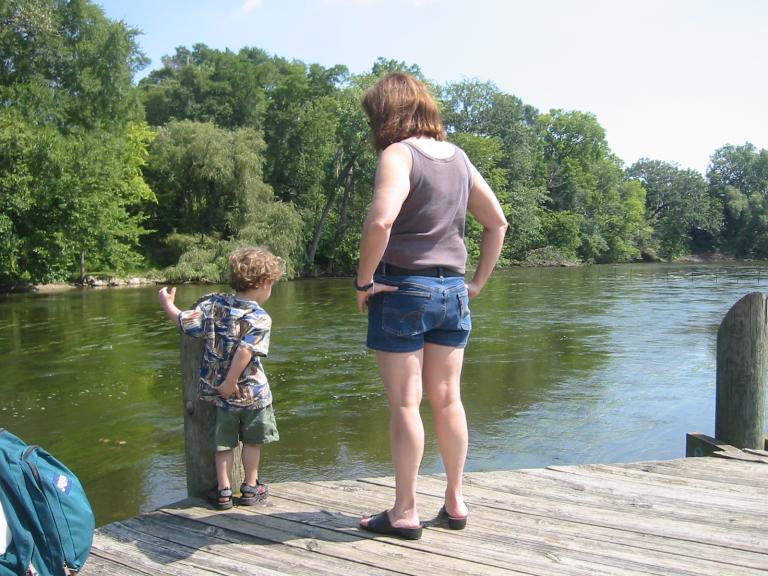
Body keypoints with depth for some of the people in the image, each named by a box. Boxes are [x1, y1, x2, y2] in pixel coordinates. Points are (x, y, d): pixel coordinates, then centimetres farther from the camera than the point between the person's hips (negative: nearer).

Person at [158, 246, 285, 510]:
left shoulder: (213, 303, -5)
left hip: (218, 392, 3)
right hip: (252, 393, -3)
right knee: (252, 441, 16)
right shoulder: (260, 318, -16)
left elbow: (184, 321, -6)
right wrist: (231, 382, -20)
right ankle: (250, 488, 26)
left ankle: (223, 491, 21)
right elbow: (245, 350, -27)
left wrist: (167, 303, 12)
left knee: (224, 443, 16)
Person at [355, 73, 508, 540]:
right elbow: (497, 222, 13)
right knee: (448, 400, 13)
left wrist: (364, 281, -14)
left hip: (403, 288, -6)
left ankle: (405, 512, 12)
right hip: (452, 291, 6)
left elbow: (380, 221, -26)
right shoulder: (457, 156, 12)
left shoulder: (398, 154, -9)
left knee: (405, 403, 2)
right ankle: (455, 502, 24)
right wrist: (479, 282, 15)